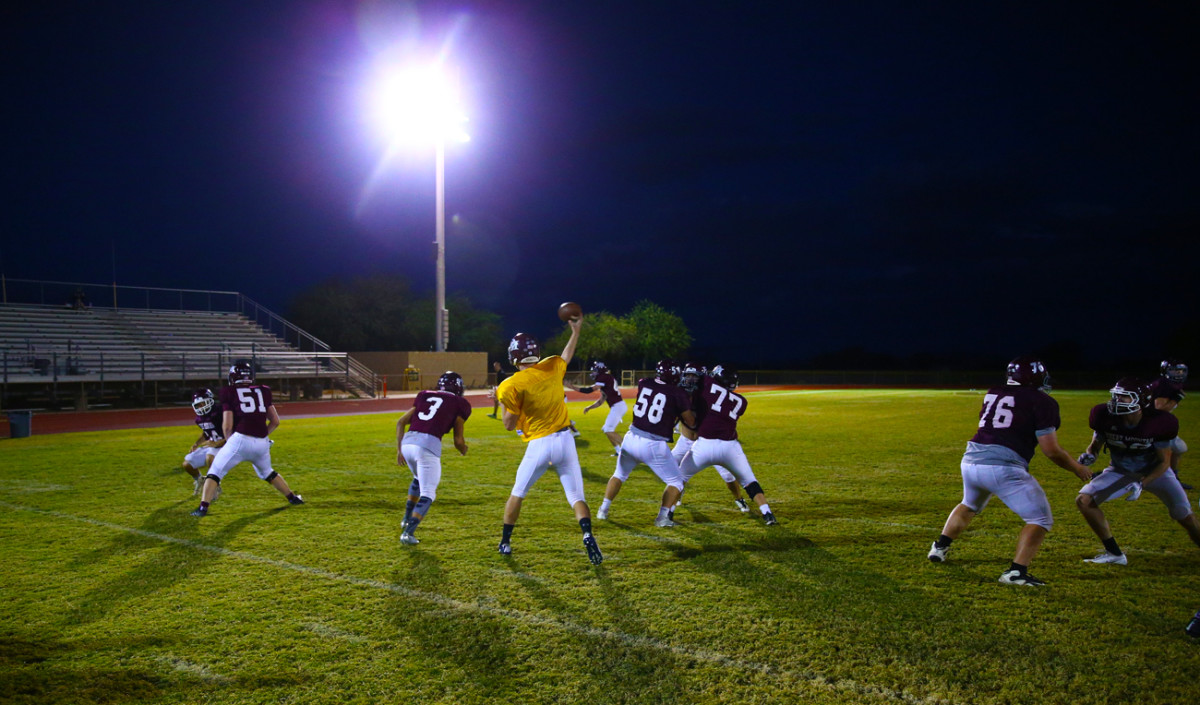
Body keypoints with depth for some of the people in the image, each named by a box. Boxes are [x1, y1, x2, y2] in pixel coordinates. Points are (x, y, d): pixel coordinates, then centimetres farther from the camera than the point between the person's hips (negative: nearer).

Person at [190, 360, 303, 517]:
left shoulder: (229, 392, 5)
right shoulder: (263, 391, 15)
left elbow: (227, 426, 1)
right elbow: (275, 421, 16)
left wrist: (229, 441, 18)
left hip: (240, 439, -4)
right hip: (262, 442, 4)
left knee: (215, 473, 9)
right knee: (267, 473, 29)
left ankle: (203, 507, -2)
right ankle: (293, 497, 35)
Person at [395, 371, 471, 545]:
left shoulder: (424, 397, 22)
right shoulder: (459, 404, 10)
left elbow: (401, 422, 17)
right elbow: (458, 441, 10)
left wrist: (399, 449, 22)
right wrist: (464, 450, 32)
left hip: (407, 442, 6)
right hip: (429, 446, -6)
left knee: (419, 478, 33)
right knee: (427, 494, 6)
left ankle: (407, 519, 32)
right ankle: (408, 533, -7)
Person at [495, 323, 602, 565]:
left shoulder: (512, 385, -11)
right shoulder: (552, 367, 3)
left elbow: (509, 424, -4)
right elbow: (567, 355, 27)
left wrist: (502, 401, 11)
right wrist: (576, 330, 38)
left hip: (539, 445, -3)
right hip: (565, 440, 3)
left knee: (517, 493, 19)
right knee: (576, 497, 6)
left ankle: (505, 542, 27)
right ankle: (587, 534, -19)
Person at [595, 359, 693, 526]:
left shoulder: (644, 383, 2)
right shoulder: (678, 394, -10)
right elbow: (691, 422, 0)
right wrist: (688, 403, 15)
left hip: (632, 438, 4)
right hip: (654, 445, -4)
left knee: (620, 474, 29)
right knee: (676, 482, 15)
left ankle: (603, 509, 28)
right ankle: (662, 517, 4)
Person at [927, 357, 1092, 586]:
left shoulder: (992, 394, 16)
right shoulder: (1042, 402, -1)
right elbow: (1051, 450, -1)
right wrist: (1078, 469, 14)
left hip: (971, 460, 7)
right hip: (1003, 466, -7)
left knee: (969, 505, 34)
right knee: (1040, 520, 7)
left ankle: (940, 547, 37)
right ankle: (1016, 572, -4)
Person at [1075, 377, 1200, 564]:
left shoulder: (1157, 423, -25)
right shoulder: (1106, 417, -21)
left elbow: (1164, 461, -15)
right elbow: (1096, 444, -3)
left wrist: (1142, 484, -28)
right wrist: (1089, 455, -27)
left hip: (1154, 471, -2)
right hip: (1119, 471, 2)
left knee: (1184, 515, -10)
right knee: (1084, 500, -16)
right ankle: (1114, 554, -6)